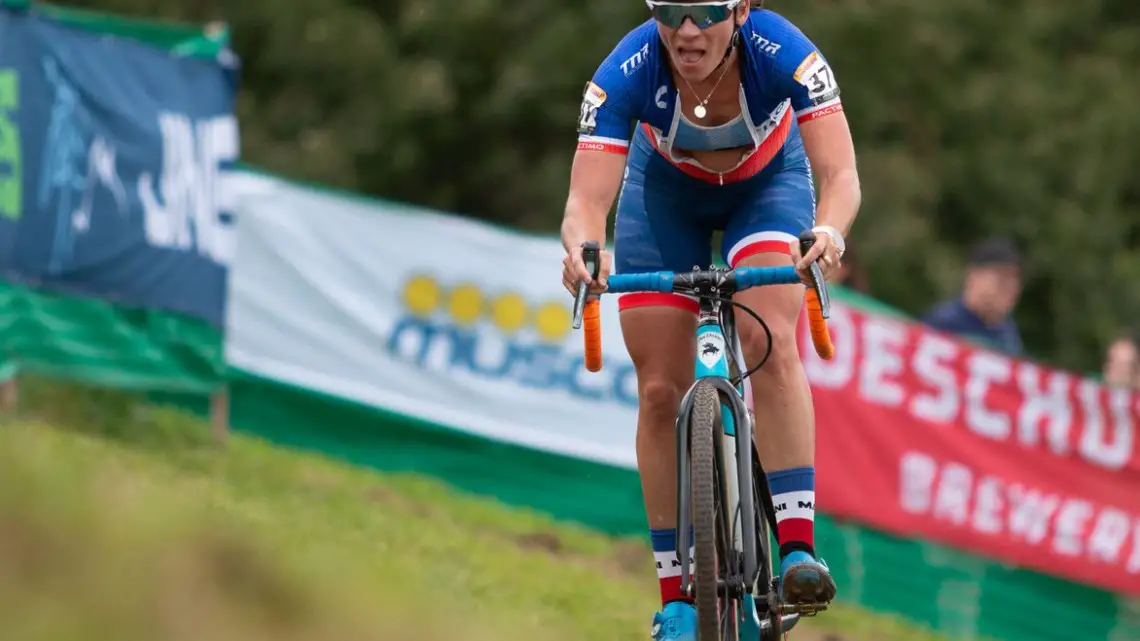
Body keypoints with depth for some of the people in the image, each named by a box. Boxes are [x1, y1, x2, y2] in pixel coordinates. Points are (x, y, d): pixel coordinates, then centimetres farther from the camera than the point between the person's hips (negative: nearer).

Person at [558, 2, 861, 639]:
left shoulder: (783, 53, -36)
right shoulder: (627, 72, -34)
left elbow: (842, 175, -42)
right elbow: (587, 199, -38)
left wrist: (828, 233, -64)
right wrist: (583, 247, -61)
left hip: (767, 184, -1)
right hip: (665, 192, 1)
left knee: (771, 342, -27)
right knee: (661, 390, -5)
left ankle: (799, 549, -28)